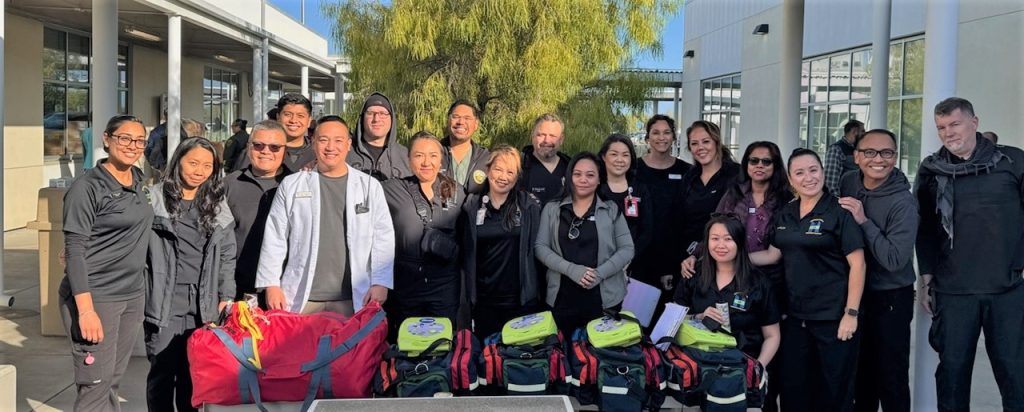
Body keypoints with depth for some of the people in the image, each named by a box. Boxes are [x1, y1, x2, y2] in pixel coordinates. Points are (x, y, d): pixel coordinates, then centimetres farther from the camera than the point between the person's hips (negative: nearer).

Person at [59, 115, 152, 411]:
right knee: (95, 386, -3)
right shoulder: (87, 187, -11)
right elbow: (74, 250, -15)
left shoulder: (138, 180, 9)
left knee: (114, 382, 13)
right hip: (95, 297, -7)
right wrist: (86, 309, -21)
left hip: (133, 295, 7)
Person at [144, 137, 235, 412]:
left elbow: (227, 256, 12)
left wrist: (226, 297, 7)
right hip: (164, 304, -3)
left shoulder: (217, 206, 11)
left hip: (203, 305, 3)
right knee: (162, 372, 3)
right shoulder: (155, 199, -2)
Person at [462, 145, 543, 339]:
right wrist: (468, 292, 3)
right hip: (484, 301, 1)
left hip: (522, 299, -1)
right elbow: (465, 250, 7)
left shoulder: (530, 205, 0)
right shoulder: (472, 206, 3)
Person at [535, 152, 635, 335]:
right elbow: (541, 247, 0)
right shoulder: (552, 209, 6)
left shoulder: (612, 209, 4)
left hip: (605, 298, 0)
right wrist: (572, 269, -15)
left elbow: (627, 249, 0)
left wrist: (600, 273, -15)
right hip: (563, 298, 1)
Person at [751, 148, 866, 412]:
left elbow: (857, 264, -13)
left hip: (834, 317, -6)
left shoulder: (839, 212, -10)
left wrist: (851, 313, -17)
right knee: (793, 388, 14)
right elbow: (773, 255, 16)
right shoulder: (785, 214, 9)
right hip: (795, 316, 6)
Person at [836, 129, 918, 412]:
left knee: (891, 375, 2)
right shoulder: (848, 182, -3)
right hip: (854, 290, 6)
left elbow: (894, 260, -28)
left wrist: (863, 221, -28)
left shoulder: (903, 203, -21)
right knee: (860, 369, 19)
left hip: (890, 298, -6)